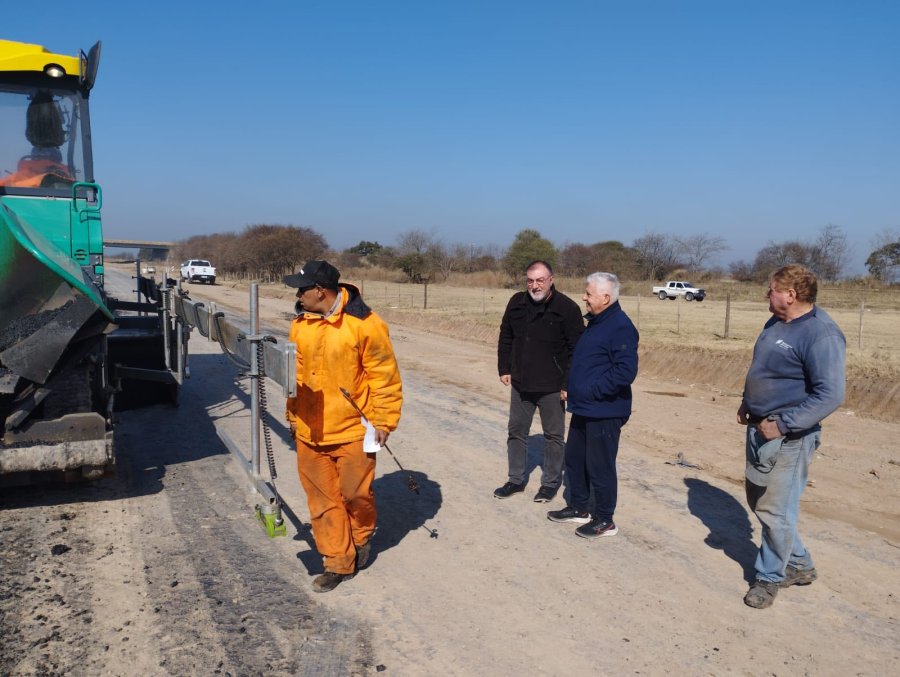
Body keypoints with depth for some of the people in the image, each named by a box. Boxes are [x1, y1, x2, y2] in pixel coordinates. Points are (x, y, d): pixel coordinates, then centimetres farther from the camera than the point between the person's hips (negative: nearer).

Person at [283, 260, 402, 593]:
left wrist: (383, 421, -10)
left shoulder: (364, 324, -14)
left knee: (356, 493, 6)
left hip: (352, 431, -5)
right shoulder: (301, 324, 5)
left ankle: (362, 537, 37)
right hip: (309, 431, 5)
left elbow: (385, 377, -10)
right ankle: (338, 562, 24)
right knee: (323, 500, 10)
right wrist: (293, 416, 17)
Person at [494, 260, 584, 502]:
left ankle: (551, 482, 23)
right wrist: (504, 369, 7)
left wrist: (569, 383, -14)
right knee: (516, 431, 14)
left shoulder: (567, 308, -13)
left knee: (553, 436, 8)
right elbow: (505, 338, 12)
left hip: (552, 387, -5)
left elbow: (577, 350, -12)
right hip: (520, 383, 5)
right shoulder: (517, 302, 2)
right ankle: (517, 479, 28)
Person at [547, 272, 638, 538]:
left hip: (604, 412, -10)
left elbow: (625, 372, -25)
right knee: (574, 459, 18)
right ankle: (579, 508, 34)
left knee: (599, 466, 2)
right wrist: (574, 388, 12)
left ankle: (604, 520, 17)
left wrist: (593, 391, -21)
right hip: (583, 409, 10)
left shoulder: (620, 327, -19)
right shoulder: (595, 322, 11)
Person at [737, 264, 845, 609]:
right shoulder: (776, 323, 7)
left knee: (774, 511, 0)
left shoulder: (820, 334, -21)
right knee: (758, 501, 19)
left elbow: (830, 395, -26)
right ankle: (800, 565, 35)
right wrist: (747, 403, 14)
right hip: (760, 429, 10)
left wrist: (783, 424, -26)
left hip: (788, 438, -10)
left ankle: (769, 577, 20)